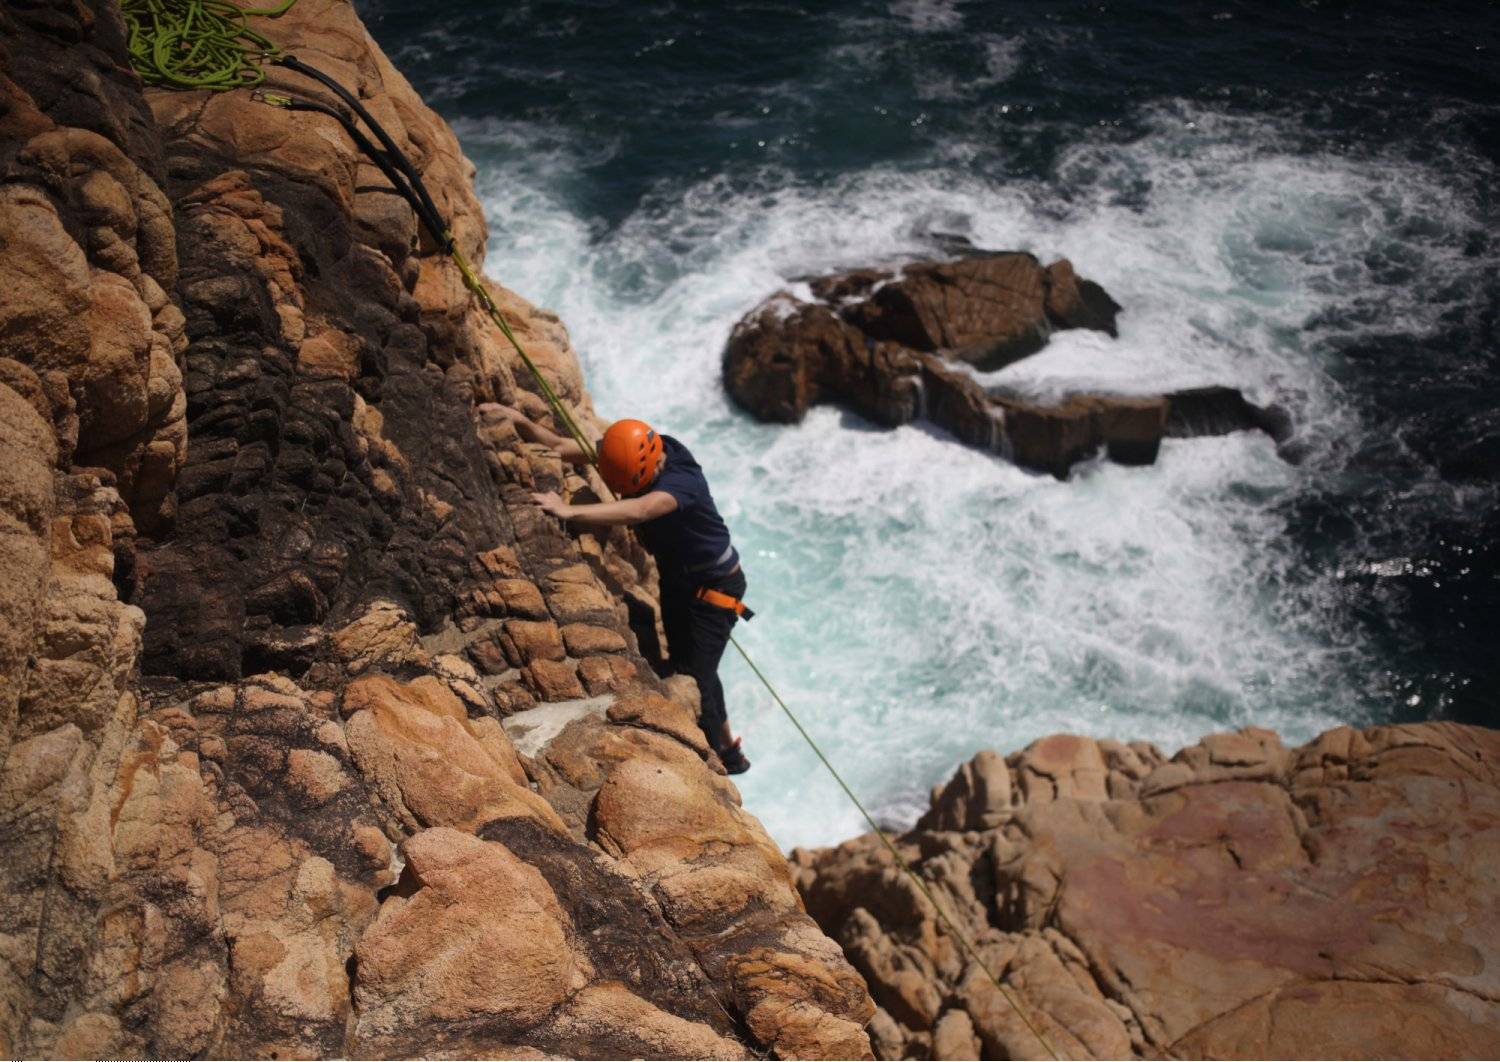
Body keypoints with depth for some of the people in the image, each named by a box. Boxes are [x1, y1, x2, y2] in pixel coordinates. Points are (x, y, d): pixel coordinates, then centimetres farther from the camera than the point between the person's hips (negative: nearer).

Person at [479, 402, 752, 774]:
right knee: (684, 665, 21)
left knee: (694, 678, -9)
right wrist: (520, 421, -24)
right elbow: (560, 446, -9)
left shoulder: (682, 479, -37)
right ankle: (727, 746, 42)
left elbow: (638, 511, -56)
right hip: (675, 576, 8)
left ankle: (720, 757, 12)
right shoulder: (625, 453, -14)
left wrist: (570, 511, -63)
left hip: (715, 585, -8)